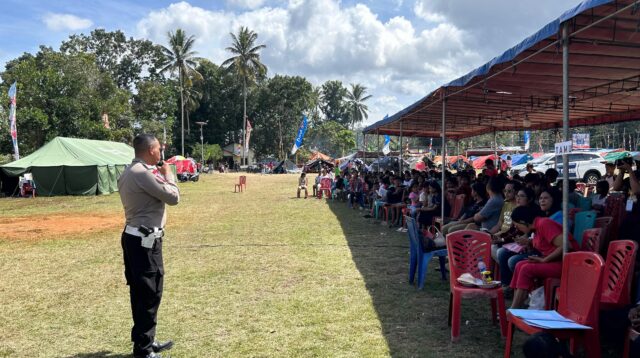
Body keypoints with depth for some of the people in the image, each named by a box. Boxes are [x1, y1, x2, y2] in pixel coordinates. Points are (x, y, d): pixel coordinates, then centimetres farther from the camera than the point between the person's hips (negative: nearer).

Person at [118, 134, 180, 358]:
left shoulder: (129, 172, 13)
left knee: (142, 292, 18)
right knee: (149, 294, -3)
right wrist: (167, 175, -2)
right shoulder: (142, 173, -19)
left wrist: (159, 176, 13)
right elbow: (173, 197, -16)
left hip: (135, 237, 11)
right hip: (145, 240, -11)